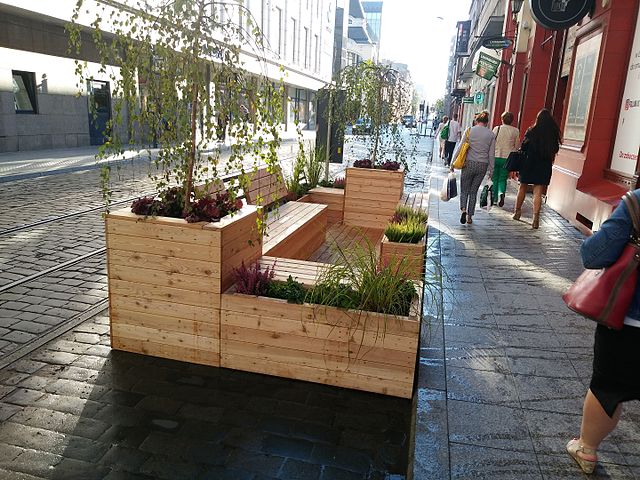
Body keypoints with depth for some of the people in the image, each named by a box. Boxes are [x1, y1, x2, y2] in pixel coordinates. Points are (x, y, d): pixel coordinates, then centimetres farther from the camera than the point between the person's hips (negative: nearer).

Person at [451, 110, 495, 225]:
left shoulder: (469, 131, -3)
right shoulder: (491, 134, 2)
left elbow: (460, 148, -5)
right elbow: (491, 154, 3)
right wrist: (491, 170, 9)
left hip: (469, 164, -2)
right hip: (483, 165, 2)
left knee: (464, 190, 12)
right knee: (473, 191, 14)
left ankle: (463, 209, -12)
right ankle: (469, 216, 15)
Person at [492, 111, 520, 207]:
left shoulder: (496, 129, -4)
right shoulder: (515, 131, -1)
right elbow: (517, 146, 3)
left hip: (496, 157, 0)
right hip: (507, 158, 0)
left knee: (495, 178, 11)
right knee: (503, 179, 8)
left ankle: (494, 198, 14)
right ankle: (501, 193, -19)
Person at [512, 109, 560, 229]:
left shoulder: (531, 131, -7)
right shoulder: (554, 133, -1)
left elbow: (522, 148, -5)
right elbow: (555, 150, 5)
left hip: (529, 163, -1)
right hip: (545, 166, 1)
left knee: (522, 188, 15)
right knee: (538, 192, 1)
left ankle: (517, 212, 26)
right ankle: (536, 218, -7)